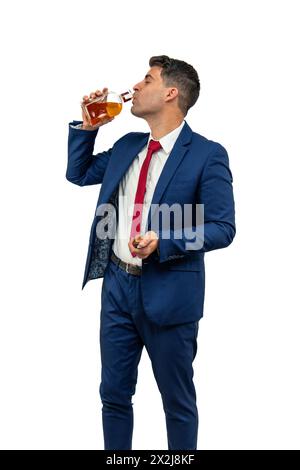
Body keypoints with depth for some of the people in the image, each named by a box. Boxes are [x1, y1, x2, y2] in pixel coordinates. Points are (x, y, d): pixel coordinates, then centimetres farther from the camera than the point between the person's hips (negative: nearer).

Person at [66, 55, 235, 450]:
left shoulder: (207, 155, -11)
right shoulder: (127, 146, 10)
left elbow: (222, 228, -13)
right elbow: (78, 173, 23)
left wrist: (164, 242, -25)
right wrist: (87, 126, 9)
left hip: (168, 293, -6)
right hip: (118, 283, 6)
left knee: (178, 401, 8)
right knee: (114, 393, 14)